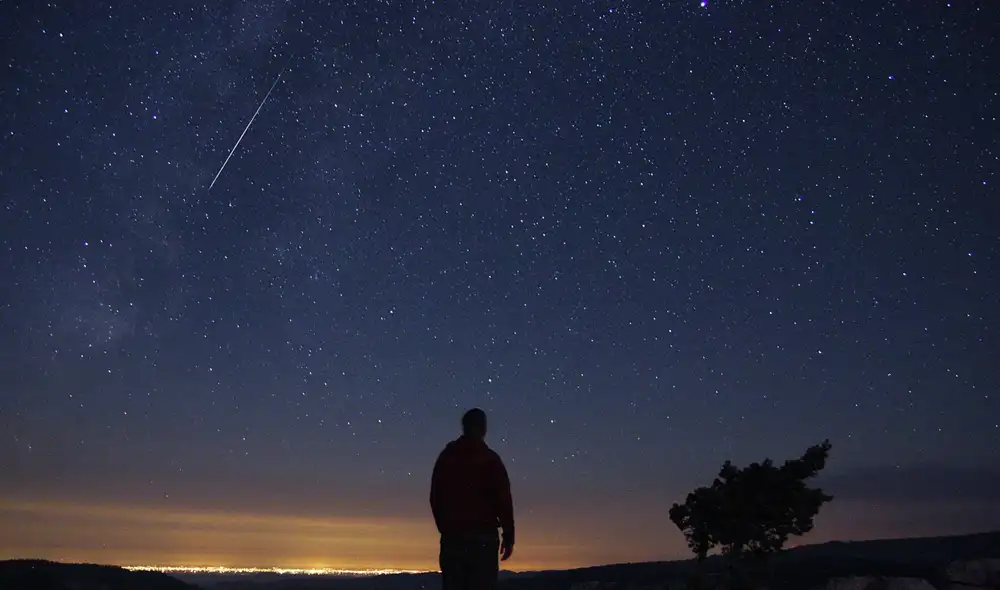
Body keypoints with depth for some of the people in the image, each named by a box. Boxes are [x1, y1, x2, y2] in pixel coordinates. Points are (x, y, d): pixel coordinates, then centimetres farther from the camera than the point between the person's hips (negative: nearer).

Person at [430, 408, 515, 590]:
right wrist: (509, 536, -2)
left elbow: (435, 498, 13)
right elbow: (503, 499, -7)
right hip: (482, 536, -4)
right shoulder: (489, 458, -3)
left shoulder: (445, 457, 10)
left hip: (451, 536, 4)